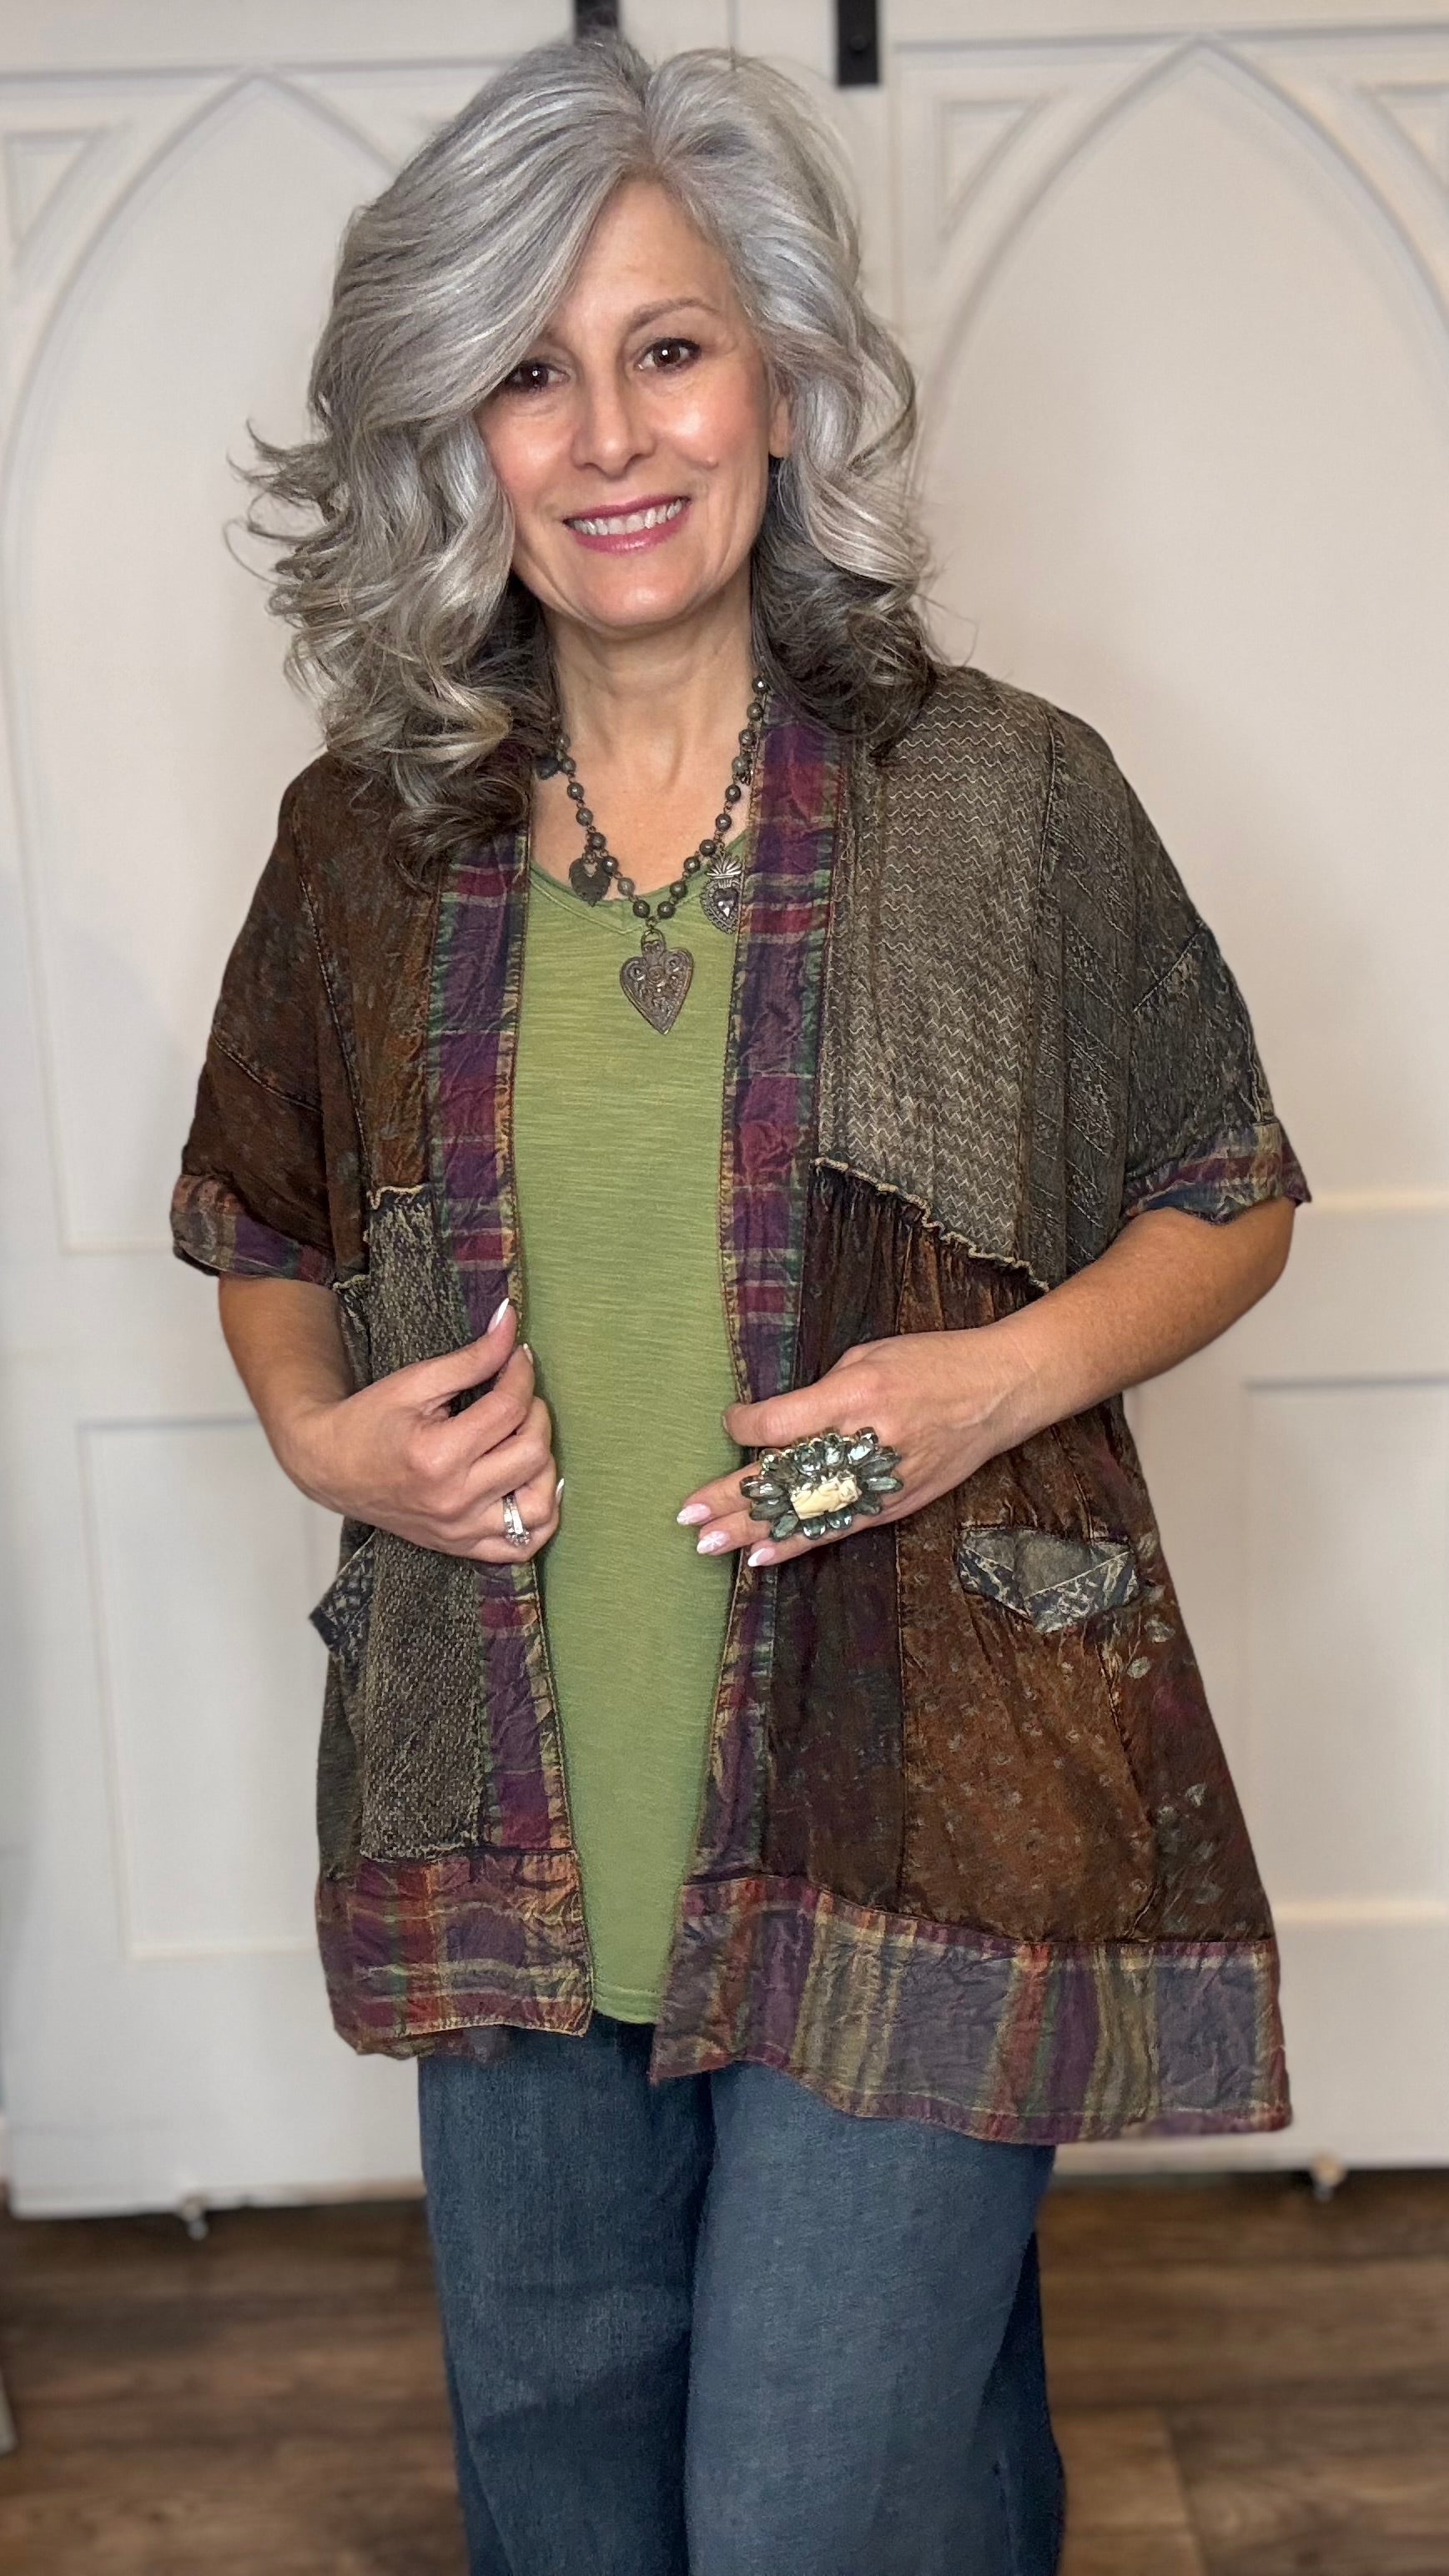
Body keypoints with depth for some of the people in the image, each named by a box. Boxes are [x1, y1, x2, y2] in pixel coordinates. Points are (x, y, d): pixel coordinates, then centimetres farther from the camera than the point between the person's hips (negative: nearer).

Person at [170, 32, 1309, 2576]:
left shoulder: (1007, 795, -7)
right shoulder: (368, 834, 1)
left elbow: (1231, 1196, 3)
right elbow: (259, 1224, 15)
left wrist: (1008, 1372, -15)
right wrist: (319, 1428, -5)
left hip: (915, 1807, -3)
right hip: (514, 1821, 4)